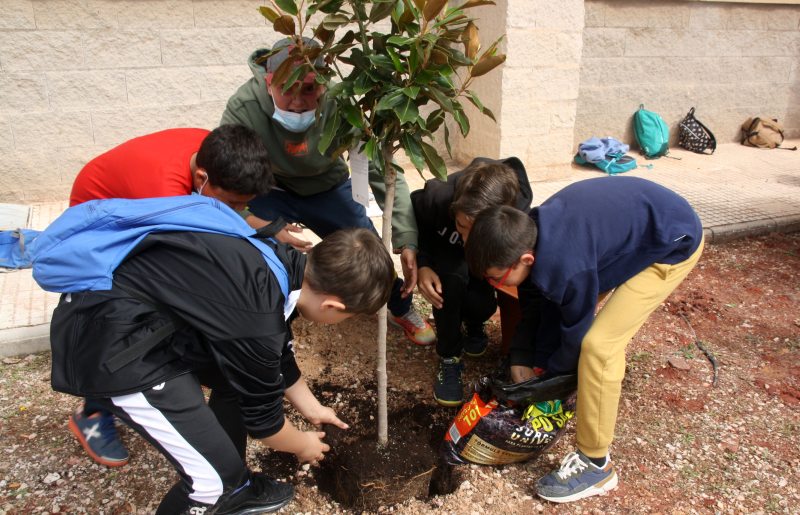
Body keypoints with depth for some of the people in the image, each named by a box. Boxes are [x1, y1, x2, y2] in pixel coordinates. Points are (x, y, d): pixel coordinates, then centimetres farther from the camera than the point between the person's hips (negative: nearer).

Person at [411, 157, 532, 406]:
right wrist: (421, 264, -32)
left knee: (482, 305, -28)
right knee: (452, 276, -35)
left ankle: (472, 323, 11)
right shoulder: (438, 196, -39)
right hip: (443, 255, 0)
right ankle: (449, 358, -14)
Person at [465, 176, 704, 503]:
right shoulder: (531, 233, -11)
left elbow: (576, 332, -16)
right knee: (570, 305, 14)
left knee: (599, 345, -16)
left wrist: (548, 379, 0)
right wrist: (524, 359, 3)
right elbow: (546, 308, 2)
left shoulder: (565, 266, -35)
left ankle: (595, 465, -2)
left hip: (674, 243, -9)